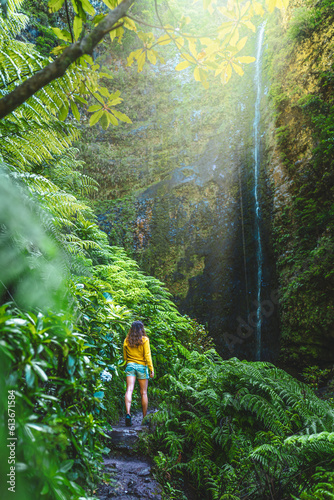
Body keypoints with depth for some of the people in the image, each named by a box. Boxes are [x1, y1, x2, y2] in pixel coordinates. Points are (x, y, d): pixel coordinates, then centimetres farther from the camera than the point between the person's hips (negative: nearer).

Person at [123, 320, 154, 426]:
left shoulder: (126, 340, 5)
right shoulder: (144, 339, -5)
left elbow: (125, 357, 12)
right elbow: (147, 356, -8)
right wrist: (151, 369, -4)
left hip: (130, 366, 2)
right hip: (142, 366, -2)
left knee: (129, 390, -6)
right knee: (143, 393, 8)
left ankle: (128, 413, -25)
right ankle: (145, 417, 16)